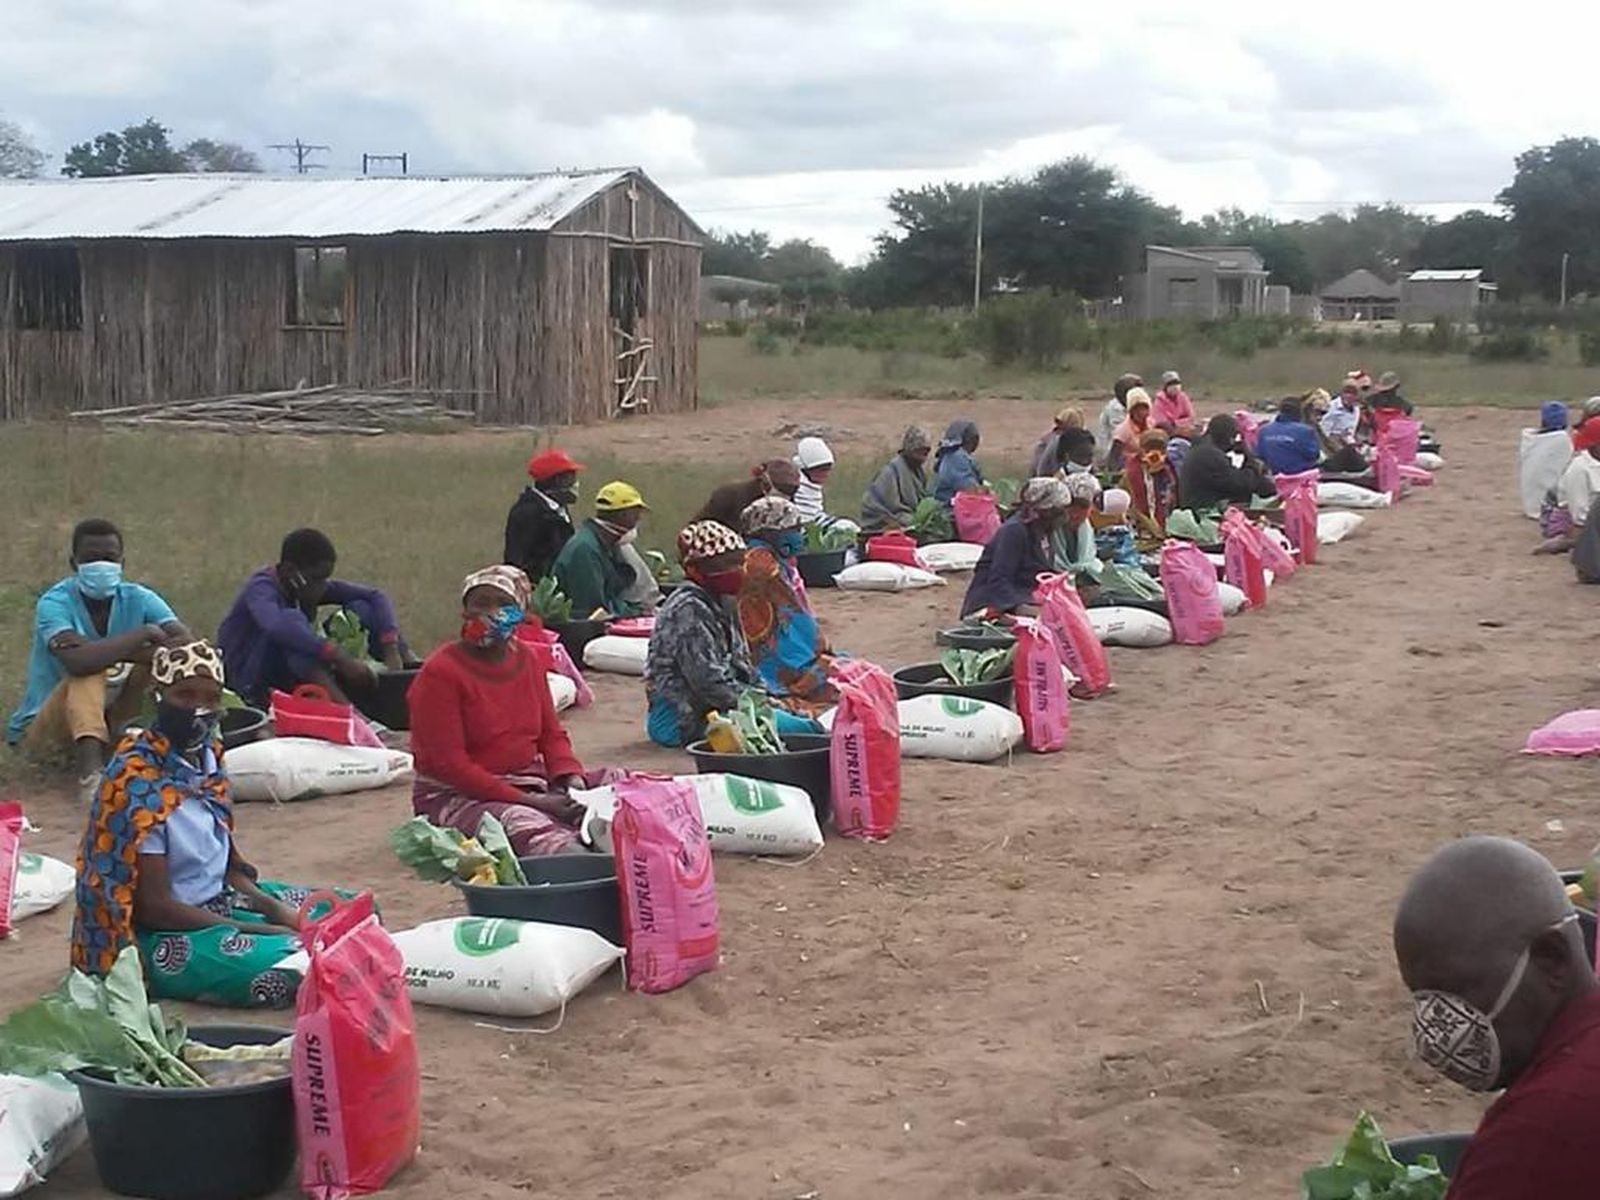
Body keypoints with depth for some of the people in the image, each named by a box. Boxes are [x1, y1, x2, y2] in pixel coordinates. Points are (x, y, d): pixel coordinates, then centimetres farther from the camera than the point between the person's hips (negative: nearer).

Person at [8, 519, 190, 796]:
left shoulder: (137, 599, -7)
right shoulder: (55, 603, -20)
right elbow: (77, 660, -40)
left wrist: (117, 654, -33)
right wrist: (143, 634, -30)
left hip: (101, 717, 4)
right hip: (38, 731, -4)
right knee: (90, 671, -31)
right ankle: (90, 773, -46)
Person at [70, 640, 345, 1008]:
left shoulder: (206, 755, 2)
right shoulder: (137, 782, -21)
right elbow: (154, 907, -21)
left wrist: (274, 908, -6)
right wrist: (261, 930, -19)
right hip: (159, 936, -8)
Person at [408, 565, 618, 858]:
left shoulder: (528, 658, 11)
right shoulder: (440, 672, -11)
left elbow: (551, 734, 14)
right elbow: (448, 763, -16)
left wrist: (571, 778, -9)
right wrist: (527, 801, -22)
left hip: (530, 782, 8)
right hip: (459, 795, -8)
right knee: (527, 826, -38)